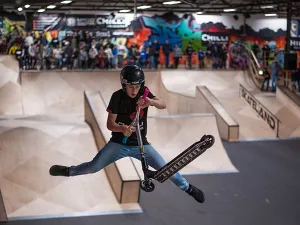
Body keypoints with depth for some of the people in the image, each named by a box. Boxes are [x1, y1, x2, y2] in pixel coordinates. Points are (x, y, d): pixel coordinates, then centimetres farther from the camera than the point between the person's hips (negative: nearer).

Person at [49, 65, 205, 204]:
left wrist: (151, 101, -45)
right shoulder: (117, 97, -12)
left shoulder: (144, 93, -8)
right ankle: (68, 171, 17)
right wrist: (122, 128, -36)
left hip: (140, 144, 1)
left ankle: (187, 188, 18)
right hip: (119, 143, -1)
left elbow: (163, 105, -23)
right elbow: (110, 124, -14)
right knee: (93, 167, -10)